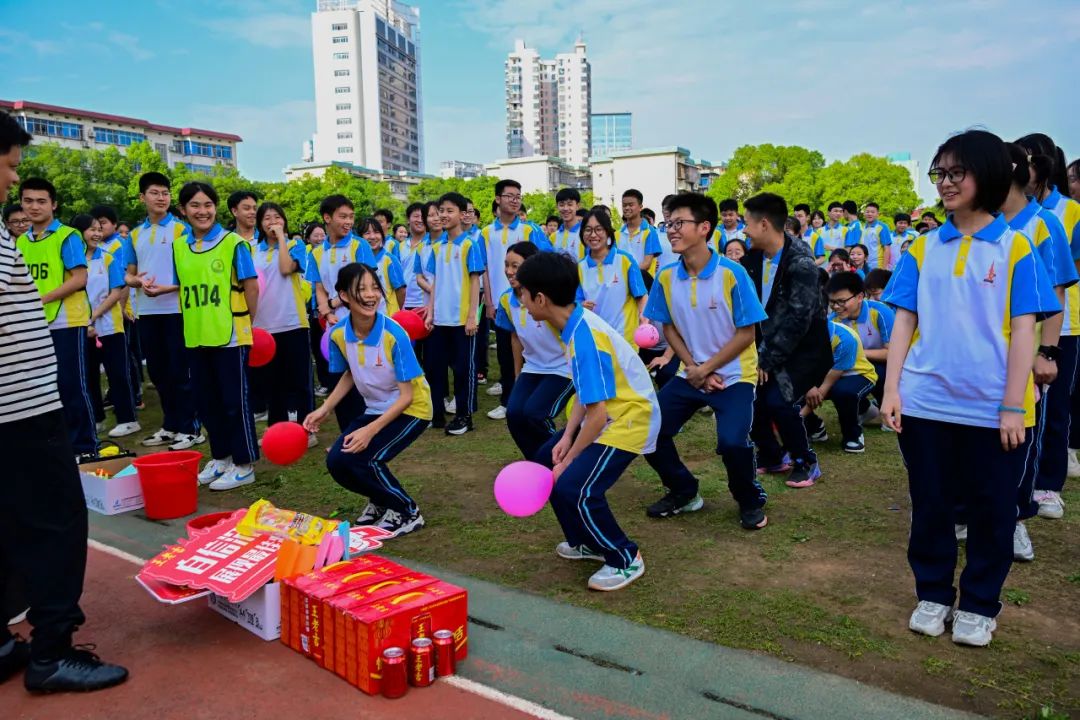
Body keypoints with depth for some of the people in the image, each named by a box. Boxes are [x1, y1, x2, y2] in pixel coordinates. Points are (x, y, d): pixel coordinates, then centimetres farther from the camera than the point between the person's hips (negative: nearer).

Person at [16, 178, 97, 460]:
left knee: (72, 386, -3)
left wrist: (43, 299, -18)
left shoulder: (67, 236, -5)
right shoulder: (20, 241, 13)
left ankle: (86, 446, 6)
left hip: (66, 322, -6)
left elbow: (80, 278, -13)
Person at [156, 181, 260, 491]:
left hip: (230, 335, -6)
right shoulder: (178, 246, 8)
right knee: (207, 399, 13)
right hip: (196, 336, 6)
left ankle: (243, 465, 9)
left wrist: (248, 323, -2)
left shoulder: (233, 242, -7)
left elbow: (251, 285, -5)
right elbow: (184, 285, 18)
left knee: (234, 399, 0)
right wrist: (160, 289, 1)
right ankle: (220, 457, 27)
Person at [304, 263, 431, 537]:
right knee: (337, 462, -8)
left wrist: (371, 430, -29)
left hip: (410, 410, -6)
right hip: (375, 409, 6)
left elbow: (406, 396, -22)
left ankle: (408, 514, 2)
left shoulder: (394, 334, -27)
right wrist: (325, 409, -2)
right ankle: (381, 501, 23)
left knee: (361, 461, -22)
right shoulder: (338, 334, -11)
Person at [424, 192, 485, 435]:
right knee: (437, 365, 10)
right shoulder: (437, 247, 9)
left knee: (464, 367, 3)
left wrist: (472, 316, -13)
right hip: (440, 319, 5)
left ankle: (464, 416, 13)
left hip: (462, 319, -5)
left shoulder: (470, 244, -6)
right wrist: (430, 312, 7)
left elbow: (475, 281, -8)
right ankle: (436, 413, 21)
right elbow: (435, 282, 13)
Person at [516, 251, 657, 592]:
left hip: (629, 418, -10)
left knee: (574, 486, -21)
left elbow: (597, 414, -28)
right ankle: (586, 541, 29)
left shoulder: (584, 340, -28)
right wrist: (567, 437, 0)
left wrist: (567, 462, -18)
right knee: (545, 461, 14)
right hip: (606, 414, 10)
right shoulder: (576, 324, 1)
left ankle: (625, 560, 2)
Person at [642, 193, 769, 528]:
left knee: (732, 442, -25)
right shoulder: (666, 277, -4)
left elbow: (747, 333, -13)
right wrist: (692, 368, -7)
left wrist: (707, 369, -15)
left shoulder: (732, 273, -17)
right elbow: (669, 327, 6)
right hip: (691, 374, 5)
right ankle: (684, 492, 24)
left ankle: (751, 501, 8)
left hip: (734, 375, -5)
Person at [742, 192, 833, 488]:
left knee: (777, 400, -22)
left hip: (805, 349, -7)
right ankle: (770, 454, 20)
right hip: (769, 346, 7)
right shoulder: (753, 259, 1)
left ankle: (806, 463, 3)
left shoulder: (801, 264, -21)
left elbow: (797, 321, -25)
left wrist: (767, 360, -22)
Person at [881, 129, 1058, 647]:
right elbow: (904, 320, 5)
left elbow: (1023, 330, -5)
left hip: (993, 409, -2)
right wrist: (891, 388, -3)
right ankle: (932, 594, 29)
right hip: (926, 403, 2)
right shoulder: (923, 247, 6)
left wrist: (1014, 406, -10)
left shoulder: (1015, 248, -1)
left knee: (991, 511, 10)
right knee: (930, 505, 12)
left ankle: (979, 605, 28)